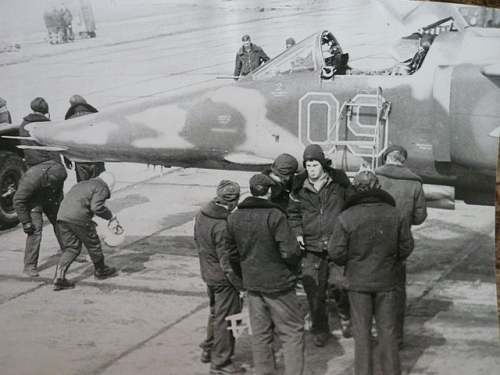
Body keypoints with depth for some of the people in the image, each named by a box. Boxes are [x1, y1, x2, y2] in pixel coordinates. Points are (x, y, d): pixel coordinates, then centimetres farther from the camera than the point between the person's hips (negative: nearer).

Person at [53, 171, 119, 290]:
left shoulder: (81, 185, 30)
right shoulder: (102, 187, 5)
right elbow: (96, 207, -11)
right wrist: (111, 216, 3)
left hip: (61, 216, 7)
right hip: (79, 217, -7)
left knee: (71, 248, 14)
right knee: (93, 244, 15)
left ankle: (59, 277, 1)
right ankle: (100, 271, 34)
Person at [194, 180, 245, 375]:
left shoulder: (202, 214, -2)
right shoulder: (222, 226, -29)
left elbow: (197, 240, 12)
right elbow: (227, 262, -25)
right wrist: (242, 286, -18)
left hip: (208, 273, 9)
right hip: (223, 278, -9)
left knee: (215, 313, 26)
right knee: (225, 319, 6)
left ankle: (208, 350, 41)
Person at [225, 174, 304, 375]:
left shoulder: (234, 217, 1)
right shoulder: (275, 215, -19)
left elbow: (231, 252, 9)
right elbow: (290, 251, -21)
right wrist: (293, 266, 0)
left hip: (252, 283, 6)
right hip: (278, 283, -6)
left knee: (260, 334, 14)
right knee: (292, 333, 4)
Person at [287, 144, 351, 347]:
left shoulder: (339, 181, -1)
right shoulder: (299, 186, 3)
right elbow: (293, 213, 15)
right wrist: (297, 233, 0)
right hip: (311, 247, 2)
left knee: (340, 285, -2)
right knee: (314, 291, 2)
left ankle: (345, 315, 29)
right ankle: (320, 329, 20)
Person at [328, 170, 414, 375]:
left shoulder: (346, 217, -13)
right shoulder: (394, 214, -5)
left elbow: (336, 252, -12)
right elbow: (406, 246, 2)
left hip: (358, 281, -2)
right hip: (386, 281, 2)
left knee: (361, 331, 9)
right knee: (387, 330, 12)